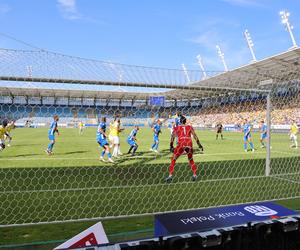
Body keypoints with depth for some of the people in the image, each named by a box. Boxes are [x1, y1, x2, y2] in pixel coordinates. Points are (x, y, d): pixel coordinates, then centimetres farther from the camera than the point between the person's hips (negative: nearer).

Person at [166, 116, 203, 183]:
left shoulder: (177, 128, 18)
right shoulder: (190, 127, 21)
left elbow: (172, 137, 12)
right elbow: (195, 136, 15)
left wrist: (171, 146, 17)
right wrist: (199, 145, 16)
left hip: (181, 144, -2)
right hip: (189, 143, 2)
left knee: (173, 159, 10)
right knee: (191, 160, 24)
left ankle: (170, 176, 0)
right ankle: (194, 175, 21)